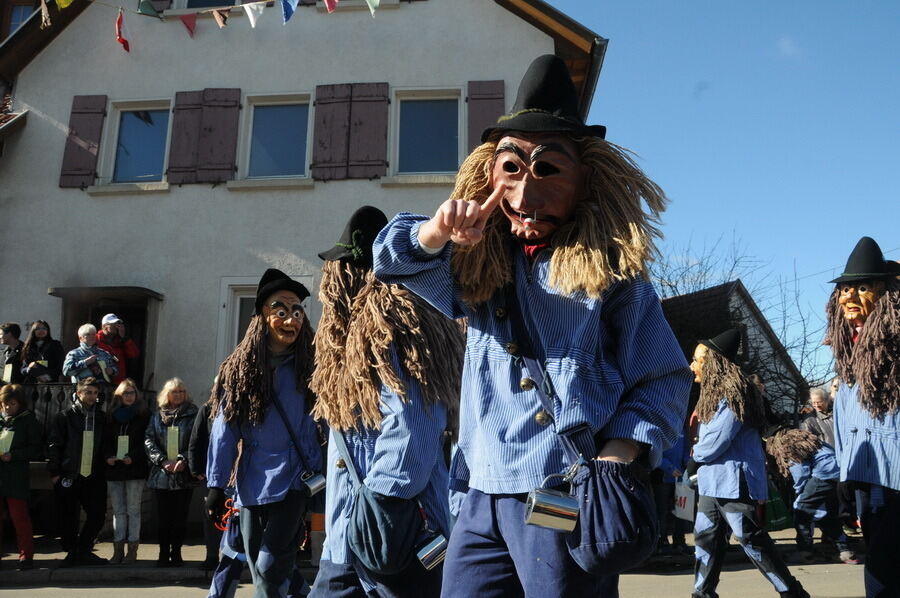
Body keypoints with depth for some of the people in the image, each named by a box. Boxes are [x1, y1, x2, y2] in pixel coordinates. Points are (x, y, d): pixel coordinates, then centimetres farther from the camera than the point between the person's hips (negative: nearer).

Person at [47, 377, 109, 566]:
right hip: (68, 476, -3)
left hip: (94, 477, 3)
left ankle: (82, 551, 19)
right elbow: (54, 445, -1)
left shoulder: (101, 418, 11)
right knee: (68, 517, 3)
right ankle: (71, 552, 21)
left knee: (98, 515, 2)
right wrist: (54, 472, -6)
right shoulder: (65, 417, 1)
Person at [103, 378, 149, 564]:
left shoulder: (143, 416, 1)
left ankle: (132, 550, 4)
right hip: (114, 469, 4)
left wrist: (133, 457, -16)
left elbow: (146, 442, -3)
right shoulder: (111, 416, 13)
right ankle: (118, 549, 11)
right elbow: (105, 440, 11)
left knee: (133, 510, -1)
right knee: (118, 510, 7)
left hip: (135, 469, -4)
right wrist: (108, 456, -8)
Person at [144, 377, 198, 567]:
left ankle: (176, 552, 13)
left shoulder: (192, 414, 3)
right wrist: (162, 460, -10)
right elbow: (149, 441, 4)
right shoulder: (157, 416, 11)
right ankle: (163, 553, 15)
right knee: (163, 517, 5)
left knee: (180, 517, 2)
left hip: (184, 475, -2)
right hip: (161, 474, 2)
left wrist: (184, 460, -16)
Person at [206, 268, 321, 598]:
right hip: (251, 486, 3)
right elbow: (224, 430, 0)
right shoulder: (239, 370, 2)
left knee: (270, 568, -8)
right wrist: (216, 484, -3)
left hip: (294, 482, -3)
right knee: (260, 571, 11)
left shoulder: (309, 368, -2)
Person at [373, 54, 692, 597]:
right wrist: (439, 232, -14)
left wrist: (616, 459, -16)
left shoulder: (610, 269, 0)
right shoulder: (479, 266, 12)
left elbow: (664, 381, 0)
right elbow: (394, 259, 8)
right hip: (485, 497, 5)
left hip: (569, 497, -4)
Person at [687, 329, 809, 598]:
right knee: (705, 538, 11)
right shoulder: (713, 393, 16)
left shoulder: (733, 392, -16)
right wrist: (698, 457, 1)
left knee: (751, 540, -4)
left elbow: (717, 439, -20)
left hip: (734, 481, -10)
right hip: (712, 481, 10)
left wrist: (695, 458, -4)